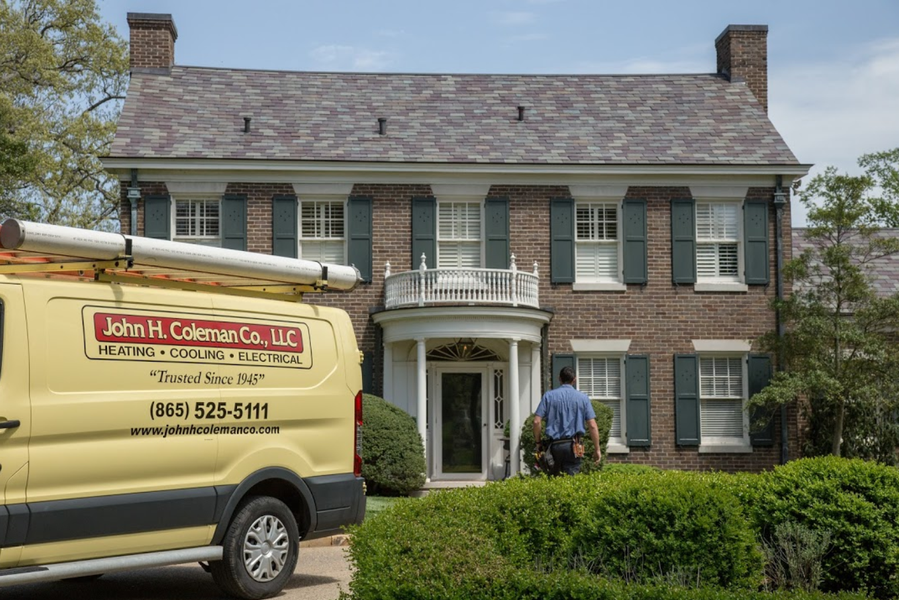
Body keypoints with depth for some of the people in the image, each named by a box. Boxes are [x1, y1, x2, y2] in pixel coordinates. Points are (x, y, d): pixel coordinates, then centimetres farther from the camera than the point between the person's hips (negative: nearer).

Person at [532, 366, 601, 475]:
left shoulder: (549, 396, 5)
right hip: (573, 446, 0)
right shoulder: (583, 398, 6)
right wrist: (597, 449, 6)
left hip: (554, 445, 0)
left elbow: (537, 422, -3)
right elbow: (592, 426, 1)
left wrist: (538, 442, 10)